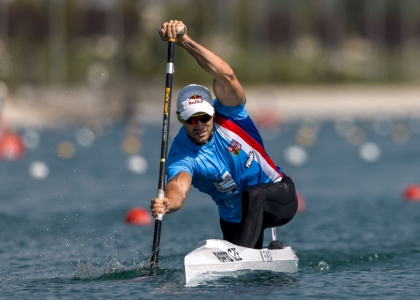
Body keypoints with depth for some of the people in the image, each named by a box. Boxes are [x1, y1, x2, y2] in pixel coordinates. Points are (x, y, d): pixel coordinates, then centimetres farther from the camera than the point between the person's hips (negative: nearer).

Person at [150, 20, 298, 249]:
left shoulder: (227, 116, -19)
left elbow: (225, 75, -38)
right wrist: (167, 203, -68)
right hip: (235, 219, 4)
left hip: (279, 198, -4)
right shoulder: (182, 155, -19)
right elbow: (178, 187, -41)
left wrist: (184, 41, -50)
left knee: (253, 194, -35)